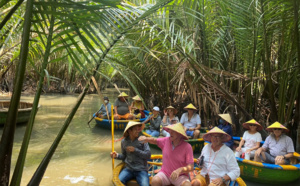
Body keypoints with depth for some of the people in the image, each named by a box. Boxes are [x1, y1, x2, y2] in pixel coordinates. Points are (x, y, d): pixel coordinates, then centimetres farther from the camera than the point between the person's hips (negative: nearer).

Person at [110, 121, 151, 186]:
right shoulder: (124, 141, 7)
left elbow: (148, 155, -7)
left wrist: (135, 150, -14)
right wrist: (117, 155, -2)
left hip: (141, 170, -2)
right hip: (128, 169, 3)